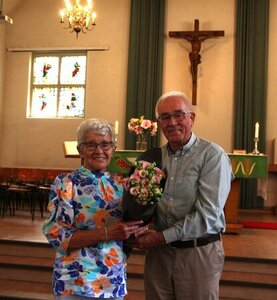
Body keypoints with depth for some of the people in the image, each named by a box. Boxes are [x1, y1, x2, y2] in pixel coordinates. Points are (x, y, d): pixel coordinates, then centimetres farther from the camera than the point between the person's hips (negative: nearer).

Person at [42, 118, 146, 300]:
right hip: (76, 283, -4)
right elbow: (57, 235, -16)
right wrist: (107, 233, -23)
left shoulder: (121, 185, 4)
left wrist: (135, 231, -10)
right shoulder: (65, 183, -8)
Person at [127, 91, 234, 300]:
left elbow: (207, 214, -18)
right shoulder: (154, 157, 5)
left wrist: (163, 237, -16)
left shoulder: (212, 155, -11)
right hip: (158, 252, 4)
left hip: (199, 253, -4)